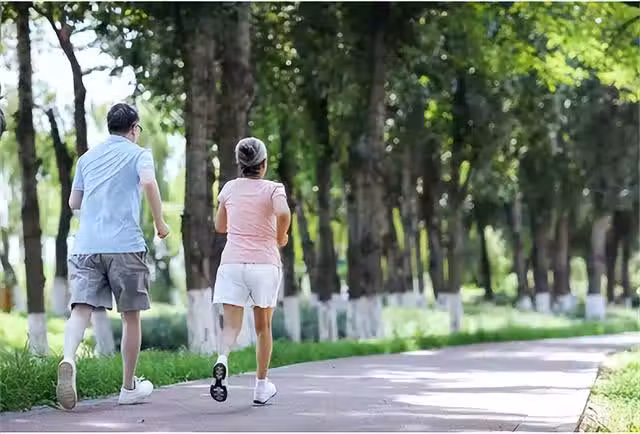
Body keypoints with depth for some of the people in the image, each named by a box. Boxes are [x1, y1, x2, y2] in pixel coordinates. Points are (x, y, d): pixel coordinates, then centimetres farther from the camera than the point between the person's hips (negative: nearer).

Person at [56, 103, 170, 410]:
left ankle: (68, 360, -37)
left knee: (81, 309, -7)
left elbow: (74, 202, 25)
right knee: (131, 316, 9)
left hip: (86, 246, 3)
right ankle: (129, 387, 16)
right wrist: (160, 222, -6)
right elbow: (148, 181, -16)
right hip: (125, 245, -3)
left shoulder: (87, 158, 20)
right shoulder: (138, 154, 5)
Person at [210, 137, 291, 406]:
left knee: (231, 325, -6)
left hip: (232, 263, 2)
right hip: (264, 263, -1)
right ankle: (261, 386, 21)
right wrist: (281, 238, -7)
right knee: (263, 328, 14)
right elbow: (284, 213, -25)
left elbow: (220, 226, 20)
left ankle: (222, 359, -38)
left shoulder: (229, 189, 8)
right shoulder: (272, 189, -3)